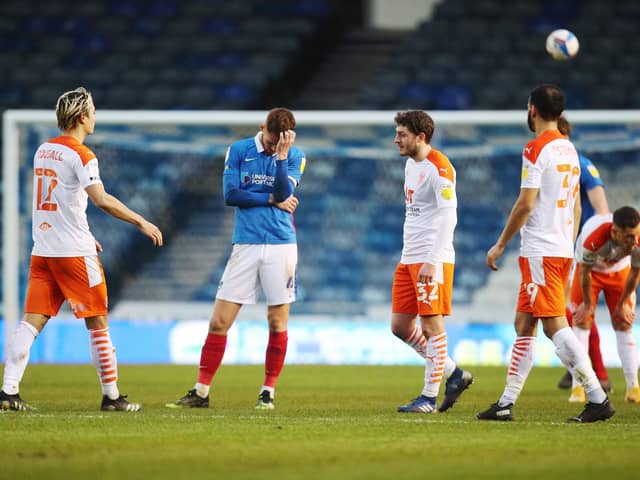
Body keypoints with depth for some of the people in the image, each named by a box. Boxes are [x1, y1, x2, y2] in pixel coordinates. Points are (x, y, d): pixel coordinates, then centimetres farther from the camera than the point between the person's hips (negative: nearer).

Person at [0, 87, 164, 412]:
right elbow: (101, 200, -22)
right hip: (74, 252, -7)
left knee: (32, 321, 2)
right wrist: (141, 222, -17)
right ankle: (111, 397, 7)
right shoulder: (80, 154, -11)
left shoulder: (43, 150, 14)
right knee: (98, 322, 3)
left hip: (42, 249, 7)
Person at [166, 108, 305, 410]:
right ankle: (201, 393, 5)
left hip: (280, 245, 0)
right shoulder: (238, 151, 3)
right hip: (245, 246, 0)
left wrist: (281, 155, -20)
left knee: (278, 323, 0)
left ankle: (268, 392, 12)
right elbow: (230, 194, -6)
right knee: (219, 321, -2)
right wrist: (270, 199, -7)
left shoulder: (294, 156, 3)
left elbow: (284, 194, -12)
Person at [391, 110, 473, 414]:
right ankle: (454, 374, 18)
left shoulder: (438, 167, -13)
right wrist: (408, 255, 20)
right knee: (400, 326, 7)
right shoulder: (410, 164, 15)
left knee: (432, 325, -5)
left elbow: (448, 217, -19)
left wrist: (431, 261, -24)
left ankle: (430, 396, 1)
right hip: (408, 258, 10)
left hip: (432, 260, -10)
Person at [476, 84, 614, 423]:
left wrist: (500, 245, -7)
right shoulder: (569, 150, 15)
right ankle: (506, 403, 13)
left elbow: (525, 204, -16)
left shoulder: (536, 150, -12)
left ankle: (597, 398, -15)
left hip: (540, 252, -9)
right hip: (563, 250, 9)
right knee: (524, 326, 12)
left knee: (555, 326, -10)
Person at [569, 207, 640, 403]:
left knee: (624, 325, -3)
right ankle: (577, 387, -7)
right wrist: (588, 304, -12)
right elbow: (584, 272, -25)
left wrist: (623, 303, -3)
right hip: (590, 269, -2)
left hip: (619, 271, 2)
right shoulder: (593, 237, -43)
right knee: (582, 321, -9)